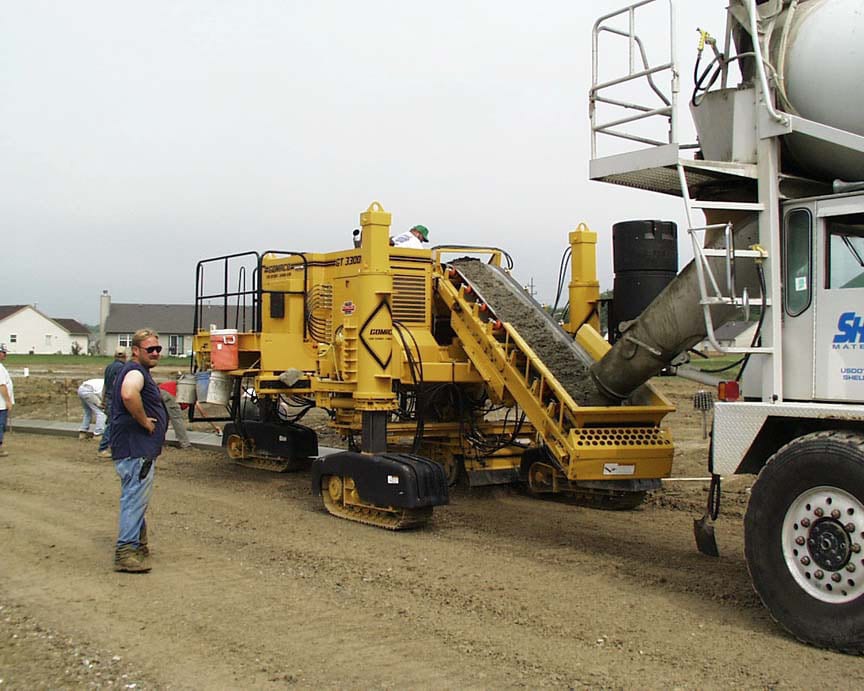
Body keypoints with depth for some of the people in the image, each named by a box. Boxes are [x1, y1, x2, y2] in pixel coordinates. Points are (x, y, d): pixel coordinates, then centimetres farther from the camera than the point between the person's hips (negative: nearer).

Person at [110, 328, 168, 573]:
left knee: (136, 498, 20)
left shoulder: (139, 372, 19)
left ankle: (138, 544, 32)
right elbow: (128, 395, -38)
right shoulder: (135, 372, -15)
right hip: (136, 450, -11)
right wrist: (144, 421, -24)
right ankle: (125, 553, -9)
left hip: (140, 450, 11)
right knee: (135, 498, -10)